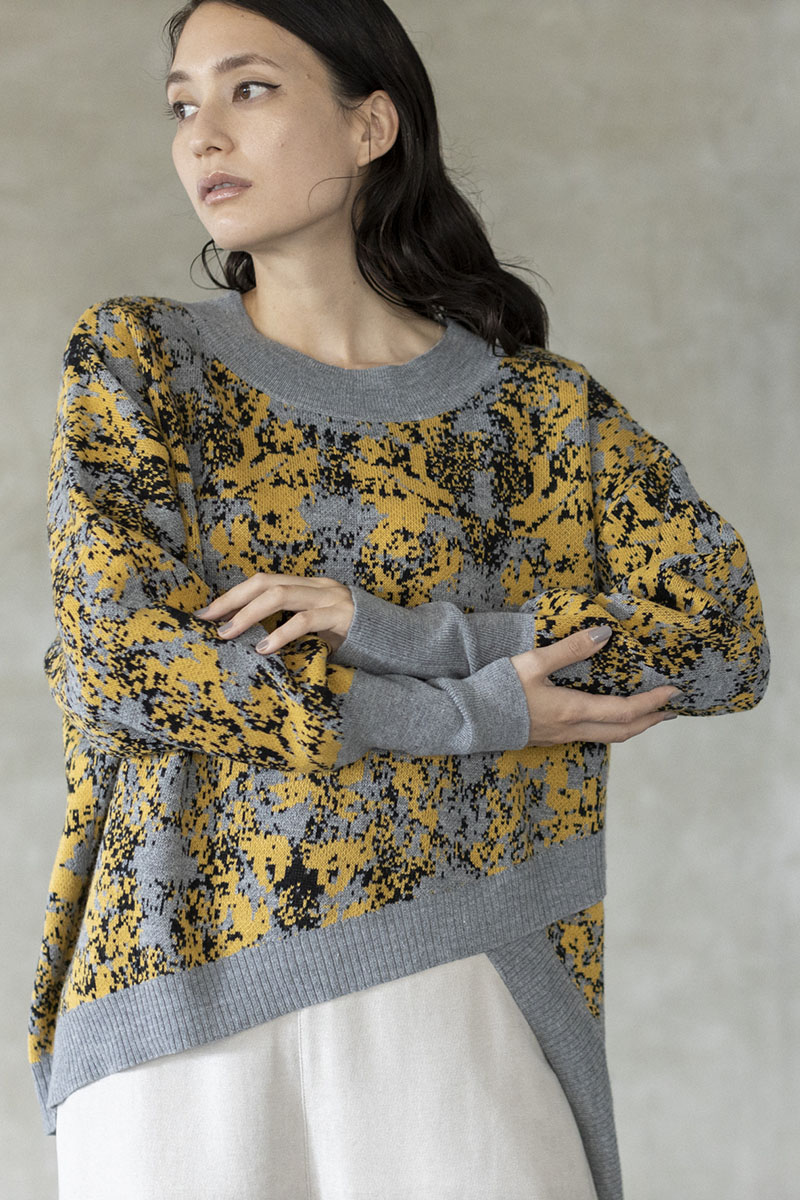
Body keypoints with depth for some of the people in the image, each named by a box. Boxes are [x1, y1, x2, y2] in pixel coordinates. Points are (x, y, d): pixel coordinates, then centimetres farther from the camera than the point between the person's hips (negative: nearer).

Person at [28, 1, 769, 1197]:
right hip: (186, 990, 0)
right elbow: (114, 659, -6)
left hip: (445, 998, 0)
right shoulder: (136, 362, 5)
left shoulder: (535, 407, 4)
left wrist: (395, 631, -14)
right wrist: (475, 712, -11)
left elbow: (727, 631, -4)